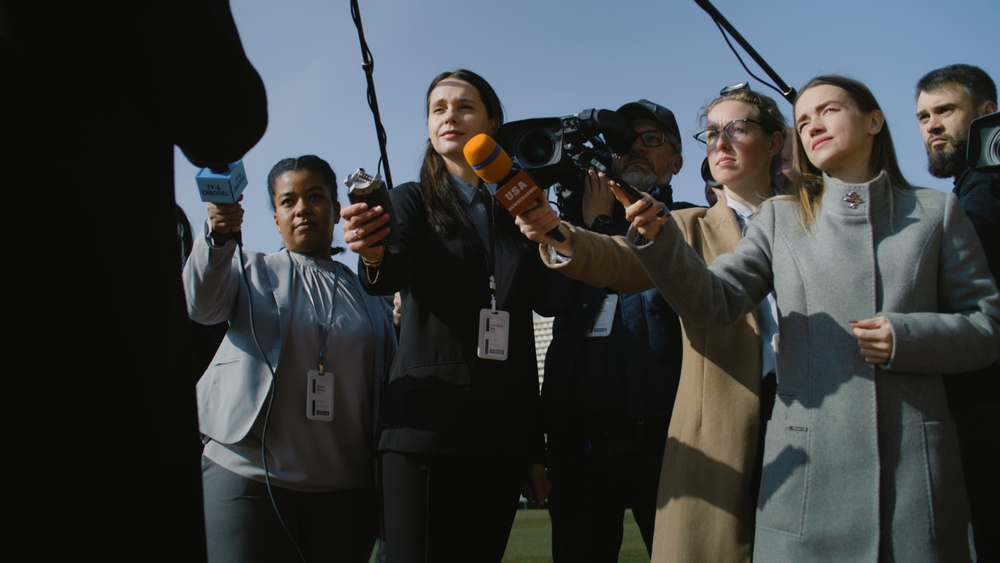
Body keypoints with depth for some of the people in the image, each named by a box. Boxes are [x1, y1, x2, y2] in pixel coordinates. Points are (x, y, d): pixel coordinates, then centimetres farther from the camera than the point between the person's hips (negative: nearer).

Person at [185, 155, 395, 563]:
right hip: (249, 478, -1)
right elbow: (201, 305, -11)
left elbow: (392, 385, 13)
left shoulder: (369, 293, 13)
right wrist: (218, 237, -29)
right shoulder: (252, 271, 10)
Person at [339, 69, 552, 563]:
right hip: (427, 427, -3)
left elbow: (524, 346, 14)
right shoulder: (412, 201, 7)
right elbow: (396, 272, -16)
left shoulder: (514, 216, 15)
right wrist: (374, 258, -41)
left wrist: (534, 450, 10)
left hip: (500, 437, 4)